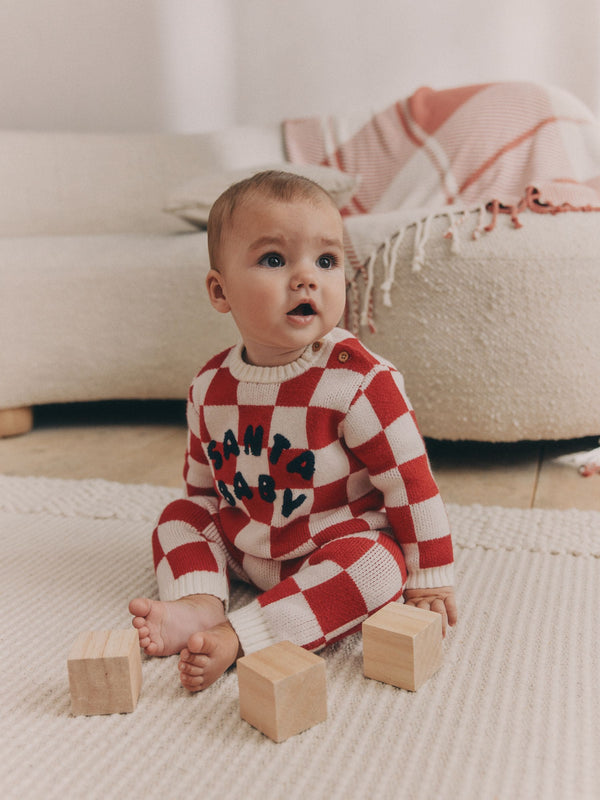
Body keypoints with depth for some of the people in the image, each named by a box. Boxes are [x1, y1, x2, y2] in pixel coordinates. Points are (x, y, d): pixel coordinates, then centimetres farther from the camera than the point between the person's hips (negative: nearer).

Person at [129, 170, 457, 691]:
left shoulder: (360, 380, -23)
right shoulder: (210, 387, -7)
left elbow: (409, 477, -17)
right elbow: (203, 483, 9)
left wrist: (429, 580, -11)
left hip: (341, 546, -5)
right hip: (241, 545, 5)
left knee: (378, 562, -31)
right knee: (178, 517, 1)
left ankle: (235, 637, -33)